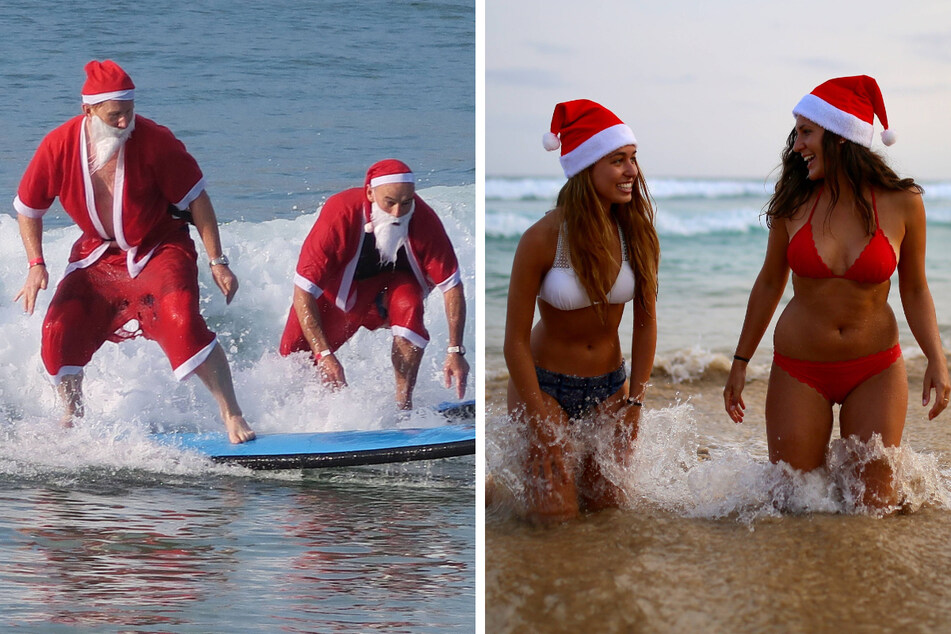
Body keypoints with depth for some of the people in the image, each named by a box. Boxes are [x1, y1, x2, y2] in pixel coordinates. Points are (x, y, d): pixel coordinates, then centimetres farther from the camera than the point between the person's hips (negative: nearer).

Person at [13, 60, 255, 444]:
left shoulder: (153, 140, -22)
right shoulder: (58, 147, -15)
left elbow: (195, 197, -12)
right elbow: (27, 207, 1)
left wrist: (217, 262, -12)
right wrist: (36, 265, -8)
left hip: (159, 250, -3)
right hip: (98, 254, 3)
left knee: (181, 321, -27)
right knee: (58, 330, -10)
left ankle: (232, 416, -18)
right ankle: (72, 416, 19)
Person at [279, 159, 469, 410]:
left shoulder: (424, 220, -29)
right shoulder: (340, 213, -35)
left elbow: (452, 286, -21)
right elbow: (303, 292, -33)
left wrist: (455, 350, -30)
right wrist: (324, 354, -41)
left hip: (393, 283, 0)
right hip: (340, 287, 0)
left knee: (409, 305, -35)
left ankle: (403, 405, -26)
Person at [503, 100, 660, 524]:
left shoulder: (637, 233, -10)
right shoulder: (543, 239, -22)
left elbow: (646, 322, 0)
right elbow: (516, 342, -16)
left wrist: (632, 407, -4)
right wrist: (545, 432, -16)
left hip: (609, 386, 4)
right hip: (546, 384, -4)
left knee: (608, 503, 5)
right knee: (556, 514, -6)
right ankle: (531, 454, 25)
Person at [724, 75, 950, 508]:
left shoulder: (901, 203, -10)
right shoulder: (794, 202, -7)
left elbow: (914, 290, 1)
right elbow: (770, 283, 6)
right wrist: (741, 362, 8)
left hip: (875, 370, -1)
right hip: (799, 370, 1)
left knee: (873, 505, 0)